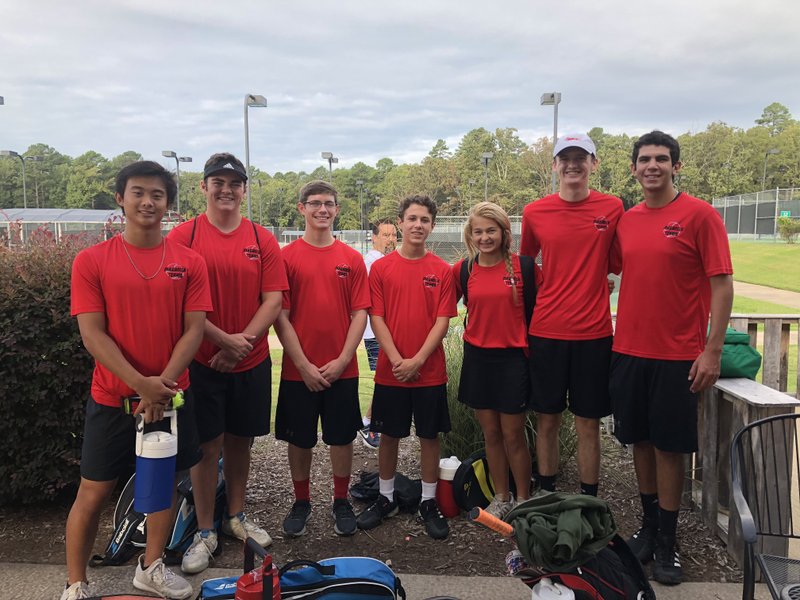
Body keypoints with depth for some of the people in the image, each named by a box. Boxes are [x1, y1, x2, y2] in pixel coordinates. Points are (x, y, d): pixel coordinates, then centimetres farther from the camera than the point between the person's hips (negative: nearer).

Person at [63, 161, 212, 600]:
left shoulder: (190, 263, -1)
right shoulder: (91, 261, -5)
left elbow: (194, 329, -4)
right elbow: (92, 334, -10)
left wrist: (162, 384, -16)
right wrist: (141, 383, -19)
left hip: (171, 395, 2)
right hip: (112, 397, -2)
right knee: (94, 490, 7)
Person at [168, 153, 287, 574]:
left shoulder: (262, 240, 3)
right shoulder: (183, 236, -3)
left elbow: (273, 300, -2)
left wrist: (242, 343, -12)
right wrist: (224, 340, -14)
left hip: (252, 362, 3)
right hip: (202, 361, -2)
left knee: (240, 441, 14)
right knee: (208, 445, 4)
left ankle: (235, 517, 32)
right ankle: (205, 532, 21)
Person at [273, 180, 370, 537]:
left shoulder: (352, 259, 3)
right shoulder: (287, 257, -2)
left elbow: (360, 313, 0)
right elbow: (281, 316, -6)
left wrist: (341, 361, -9)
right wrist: (304, 365, -11)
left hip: (342, 369, 1)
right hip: (298, 370, -1)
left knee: (342, 437, 11)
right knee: (299, 439, 11)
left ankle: (341, 501, 28)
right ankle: (301, 502, 30)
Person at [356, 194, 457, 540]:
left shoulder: (441, 270, -1)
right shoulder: (381, 268, -1)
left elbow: (442, 322, -5)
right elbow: (376, 318, -4)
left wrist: (417, 360, -14)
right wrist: (397, 360, -13)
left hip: (430, 371, 0)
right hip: (390, 371, 0)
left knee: (430, 436, 9)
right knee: (388, 435, 12)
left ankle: (429, 503, 24)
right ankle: (386, 498, 29)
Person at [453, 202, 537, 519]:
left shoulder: (522, 266, -7)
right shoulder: (462, 270, 1)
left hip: (512, 359, -3)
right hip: (478, 358, 3)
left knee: (513, 435, 5)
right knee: (490, 433, 13)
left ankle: (523, 501, 23)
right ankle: (501, 498, 29)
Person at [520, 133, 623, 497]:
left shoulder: (612, 209, 0)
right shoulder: (534, 213, 1)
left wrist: (592, 285, 1)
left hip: (593, 333, 0)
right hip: (546, 332, 1)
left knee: (588, 425, 8)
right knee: (547, 420, 10)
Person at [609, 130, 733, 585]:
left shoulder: (700, 215, -7)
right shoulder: (626, 221, 7)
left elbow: (722, 284, -9)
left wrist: (713, 351, -13)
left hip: (677, 355, -4)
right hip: (628, 350, 5)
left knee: (669, 445, 4)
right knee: (641, 440, 13)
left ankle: (667, 542, 21)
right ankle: (649, 526, 30)